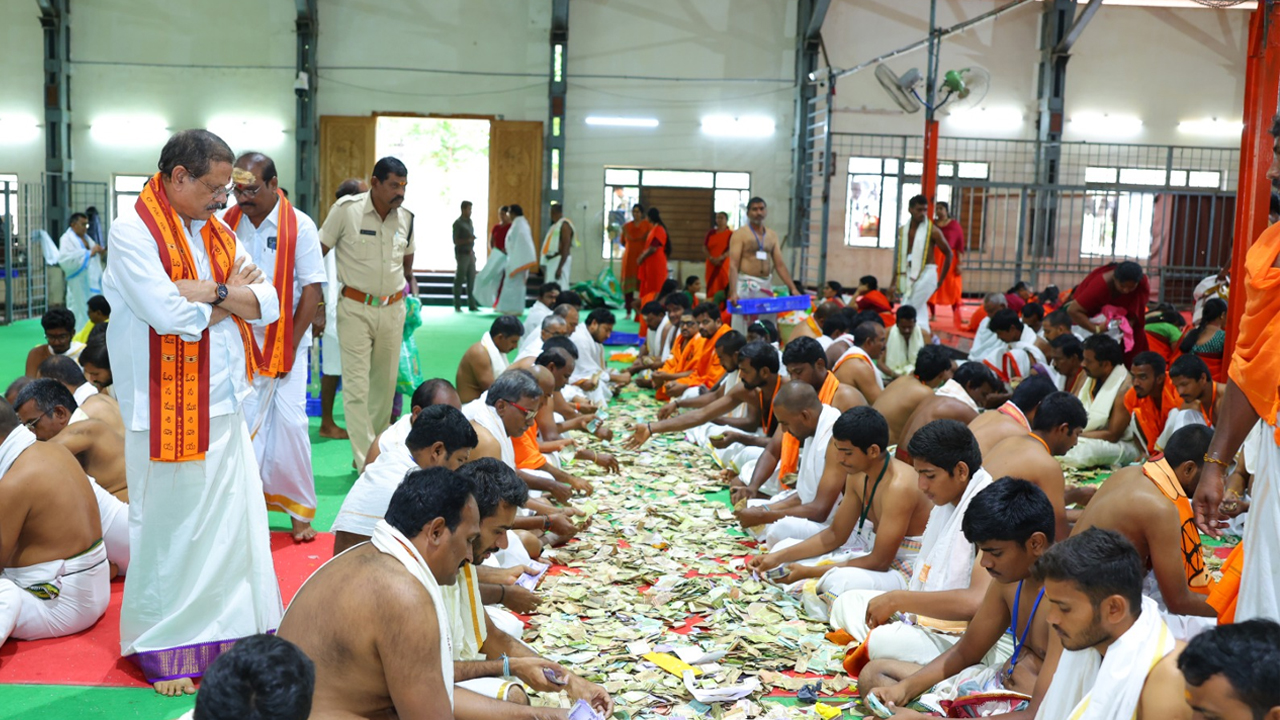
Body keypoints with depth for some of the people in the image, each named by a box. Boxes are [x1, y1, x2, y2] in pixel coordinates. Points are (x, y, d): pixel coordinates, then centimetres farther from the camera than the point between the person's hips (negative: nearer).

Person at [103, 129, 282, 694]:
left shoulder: (216, 231, 13)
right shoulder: (133, 230, -9)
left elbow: (268, 304, 5)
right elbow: (170, 316, -22)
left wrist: (208, 292, -12)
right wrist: (230, 294, -6)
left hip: (225, 403, 7)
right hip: (169, 409, -7)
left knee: (234, 519, 10)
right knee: (171, 526, 2)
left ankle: (231, 635, 22)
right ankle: (163, 651, 16)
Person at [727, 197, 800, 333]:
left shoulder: (772, 236, 12)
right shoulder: (740, 234, -4)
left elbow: (780, 265, 11)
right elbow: (733, 265, -12)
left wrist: (793, 288, 2)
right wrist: (733, 292, -24)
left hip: (767, 286, 5)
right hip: (746, 285, -5)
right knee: (742, 330, -5)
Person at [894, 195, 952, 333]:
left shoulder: (933, 231, -8)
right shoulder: (903, 231, 7)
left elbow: (949, 254, -1)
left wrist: (942, 279, 0)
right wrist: (896, 281, 11)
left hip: (926, 274, -6)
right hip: (909, 275, 6)